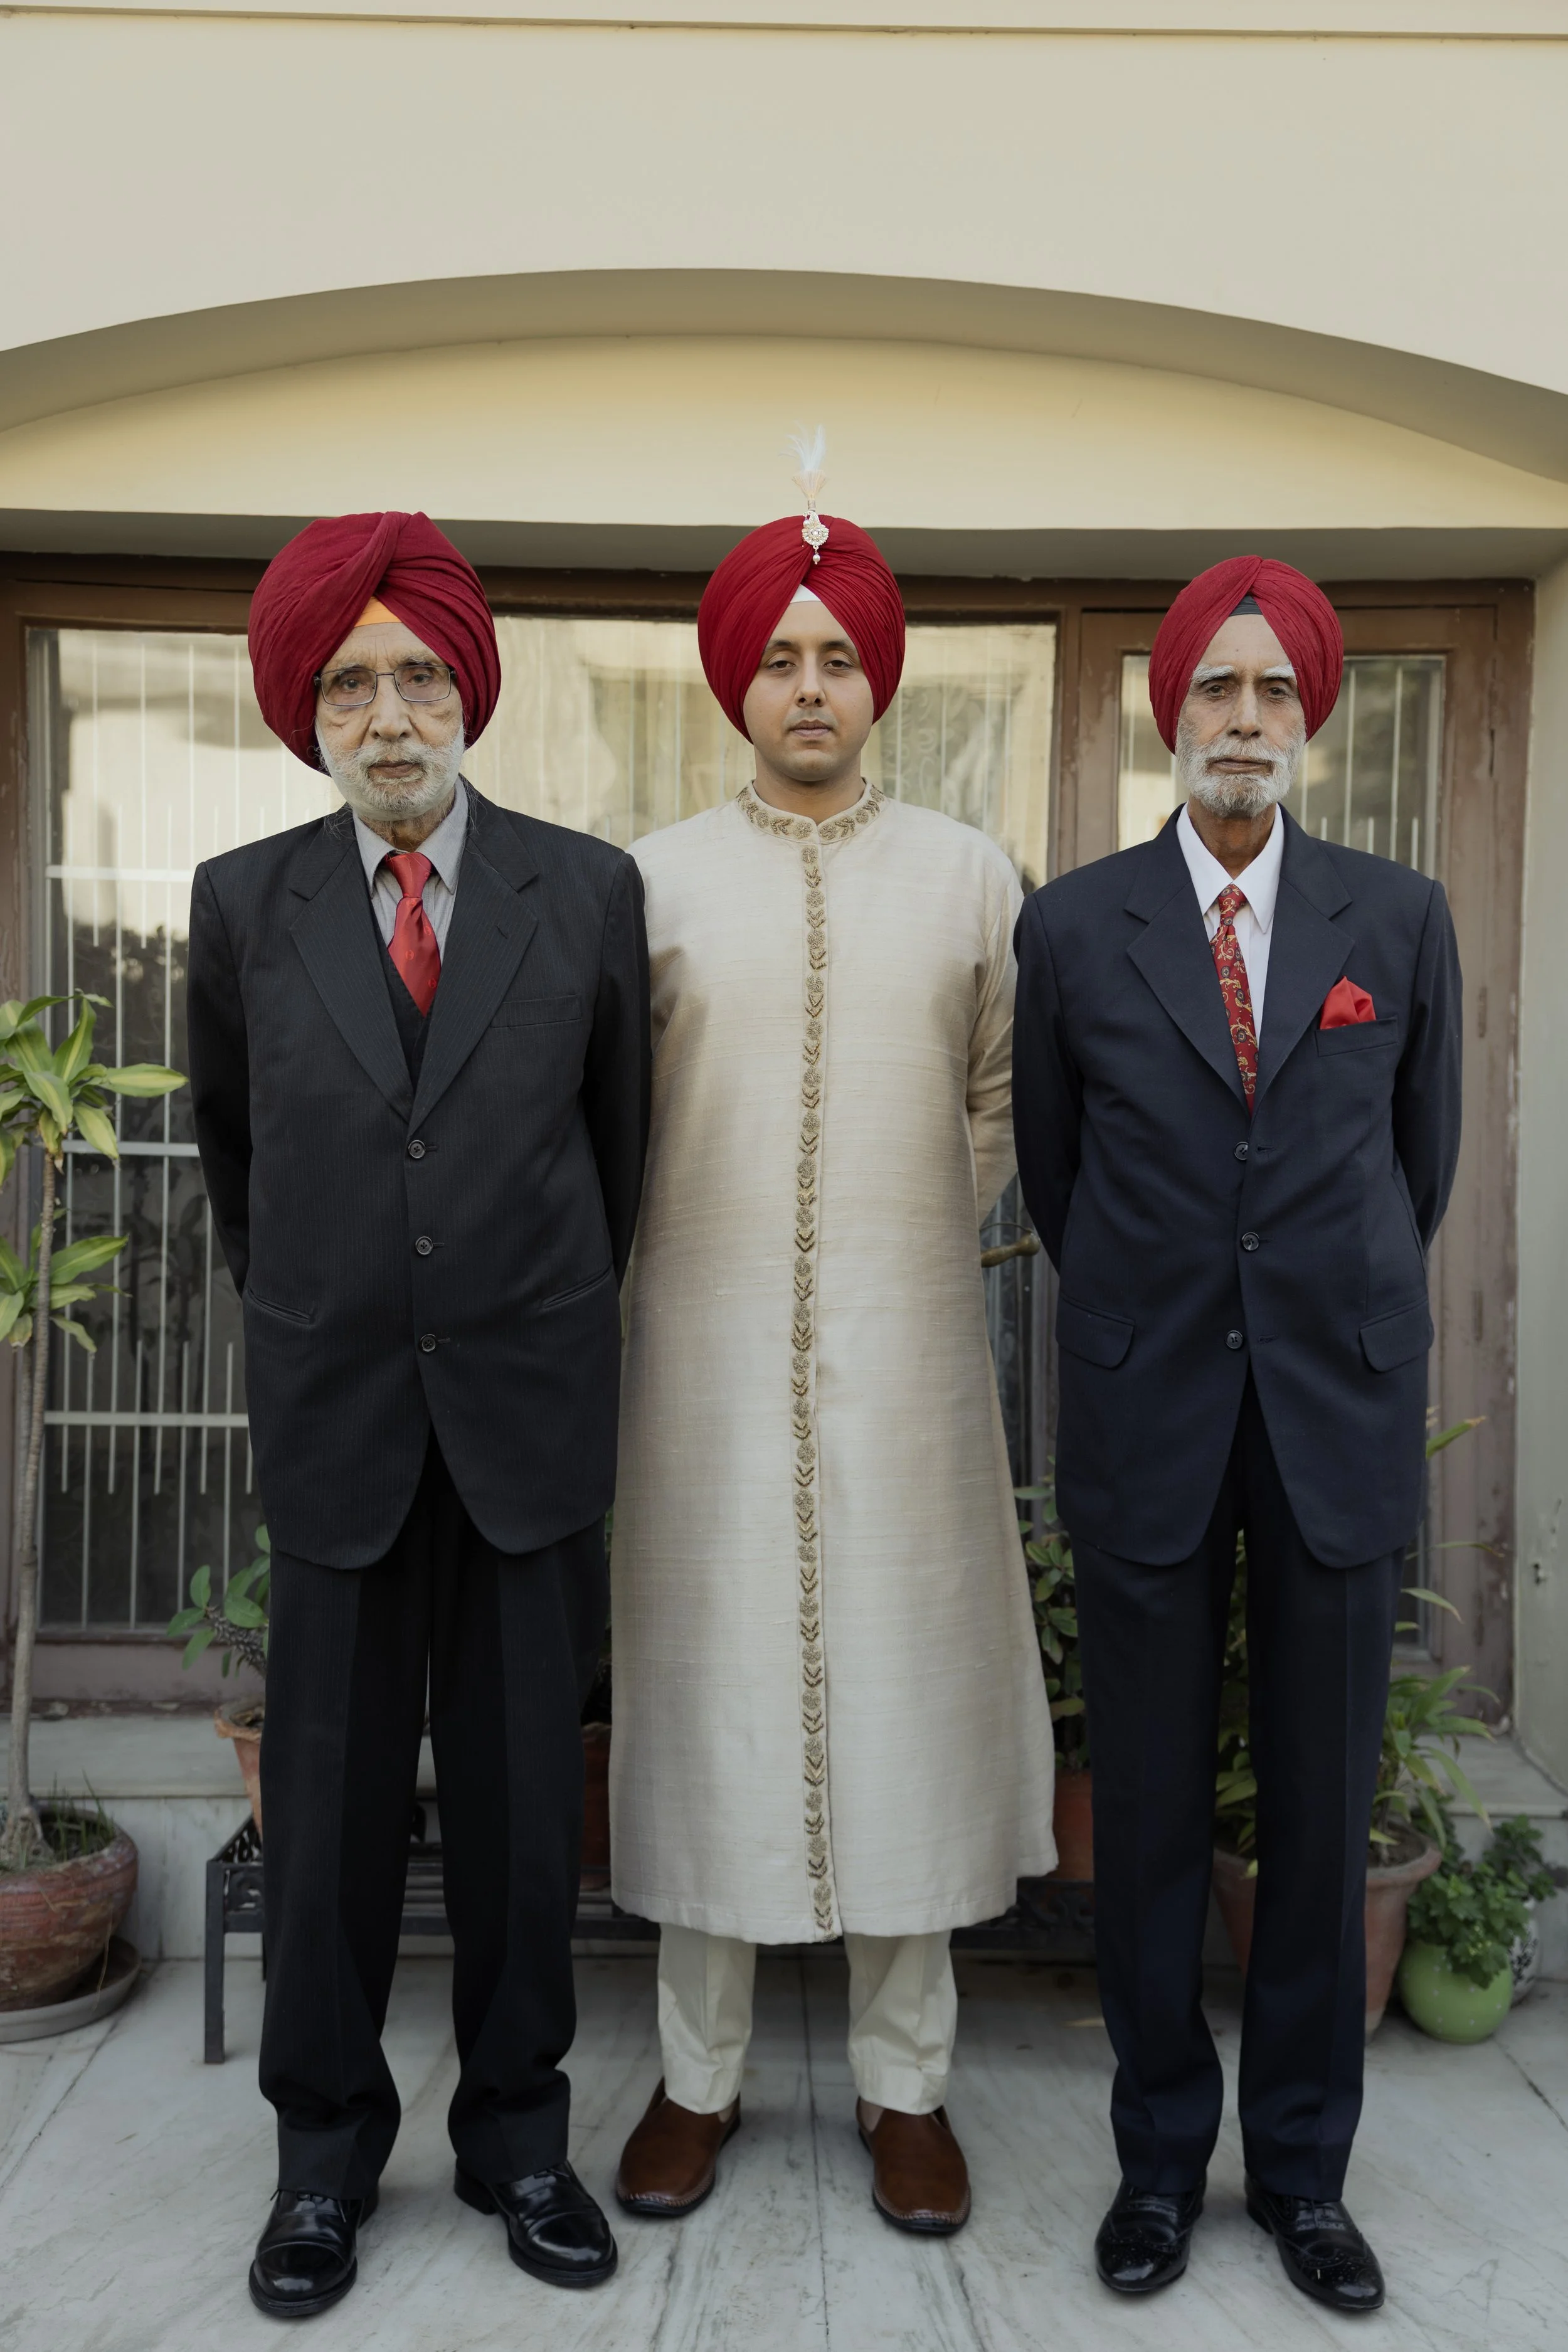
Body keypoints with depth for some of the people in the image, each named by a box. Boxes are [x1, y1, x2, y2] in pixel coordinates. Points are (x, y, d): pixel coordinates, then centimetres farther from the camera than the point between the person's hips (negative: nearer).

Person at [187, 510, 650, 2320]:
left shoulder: (589, 891, 0)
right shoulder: (244, 901, 2)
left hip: (532, 1404, 0)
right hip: (335, 1412, 0)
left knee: (525, 1794, 10)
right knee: (329, 1796, 9)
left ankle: (516, 2130, 30)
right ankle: (325, 2150, 29)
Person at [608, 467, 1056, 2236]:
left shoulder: (972, 877, 5)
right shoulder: (655, 878, 3)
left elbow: (1002, 1100, 13)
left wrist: (923, 1235, 5)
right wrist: (707, 1236, 3)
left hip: (904, 1345, 1)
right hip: (708, 1344, 0)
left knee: (903, 1676, 6)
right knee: (708, 1678, 7)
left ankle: (905, 2080, 23)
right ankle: (700, 2073, 25)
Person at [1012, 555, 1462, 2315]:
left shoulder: (1401, 919, 3)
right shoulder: (1074, 927, 0)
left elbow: (1423, 1159, 13)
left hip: (1341, 1412, 1)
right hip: (1148, 1422, -1)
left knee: (1323, 1813, 10)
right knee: (1150, 1810, 9)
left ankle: (1303, 2166, 29)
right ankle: (1162, 2155, 28)